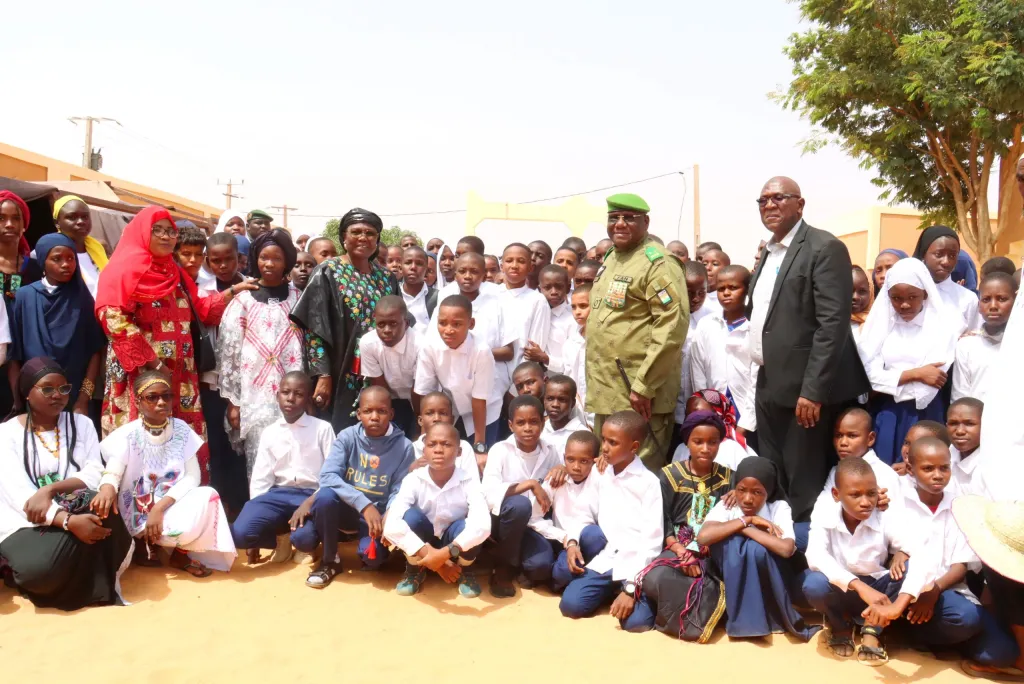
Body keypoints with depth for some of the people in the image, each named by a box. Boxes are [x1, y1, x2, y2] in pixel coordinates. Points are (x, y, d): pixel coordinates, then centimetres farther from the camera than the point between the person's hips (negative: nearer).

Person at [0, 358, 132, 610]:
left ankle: (101, 583, -11)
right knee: (40, 568, -35)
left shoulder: (81, 424, 8)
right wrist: (68, 521, -30)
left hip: (78, 512, 3)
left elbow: (94, 475, -2)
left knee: (102, 514, -33)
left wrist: (50, 489, -22)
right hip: (27, 524, -2)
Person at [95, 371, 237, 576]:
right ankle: (145, 544, 2)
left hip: (173, 504, 3)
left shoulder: (181, 430, -2)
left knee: (208, 496, -26)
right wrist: (107, 488, -46)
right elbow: (112, 472, -20)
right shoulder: (127, 435, -9)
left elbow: (192, 476, -7)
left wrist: (160, 506, -22)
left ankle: (181, 551, -2)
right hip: (139, 512, -3)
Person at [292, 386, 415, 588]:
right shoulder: (347, 437, -10)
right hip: (346, 508, 1)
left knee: (372, 557, -31)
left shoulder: (403, 447, -10)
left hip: (378, 513, -1)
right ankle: (330, 561, 1)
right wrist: (363, 504, -33)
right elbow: (327, 477, -22)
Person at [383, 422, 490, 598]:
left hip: (454, 546, 0)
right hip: (421, 547, 0)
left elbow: (482, 525, -39)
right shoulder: (414, 479, -22)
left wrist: (445, 553, -48)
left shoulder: (469, 481, -23)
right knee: (411, 516, -30)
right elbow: (391, 526, -34)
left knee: (467, 527, -33)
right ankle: (414, 571, -1)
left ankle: (465, 572, 1)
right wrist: (428, 555, -39)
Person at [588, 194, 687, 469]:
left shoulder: (657, 263, -11)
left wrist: (644, 386, -21)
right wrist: (595, 382, 18)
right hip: (605, 391, 8)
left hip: (638, 394, -8)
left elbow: (673, 325, -20)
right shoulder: (610, 259, 15)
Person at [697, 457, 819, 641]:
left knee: (757, 549, -32)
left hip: (768, 581, -1)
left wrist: (745, 529, -28)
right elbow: (702, 537, -33)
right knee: (729, 541, -29)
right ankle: (741, 617, -20)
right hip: (732, 578, 1)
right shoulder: (726, 506, -14)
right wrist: (746, 520, -29)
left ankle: (770, 616, -15)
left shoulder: (779, 508, -16)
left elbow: (786, 549, -34)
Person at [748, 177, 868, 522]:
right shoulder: (769, 252, 16)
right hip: (769, 385, 8)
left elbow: (833, 324, -18)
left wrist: (812, 391, -21)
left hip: (804, 388, -8)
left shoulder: (825, 248, -10)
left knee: (803, 487, 1)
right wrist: (762, 376, 13)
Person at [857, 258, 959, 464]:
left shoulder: (944, 323, -5)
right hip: (885, 415, 2)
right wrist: (915, 374, -12)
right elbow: (871, 375, -5)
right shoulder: (880, 323, 3)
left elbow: (932, 382, -11)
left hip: (924, 414, -2)